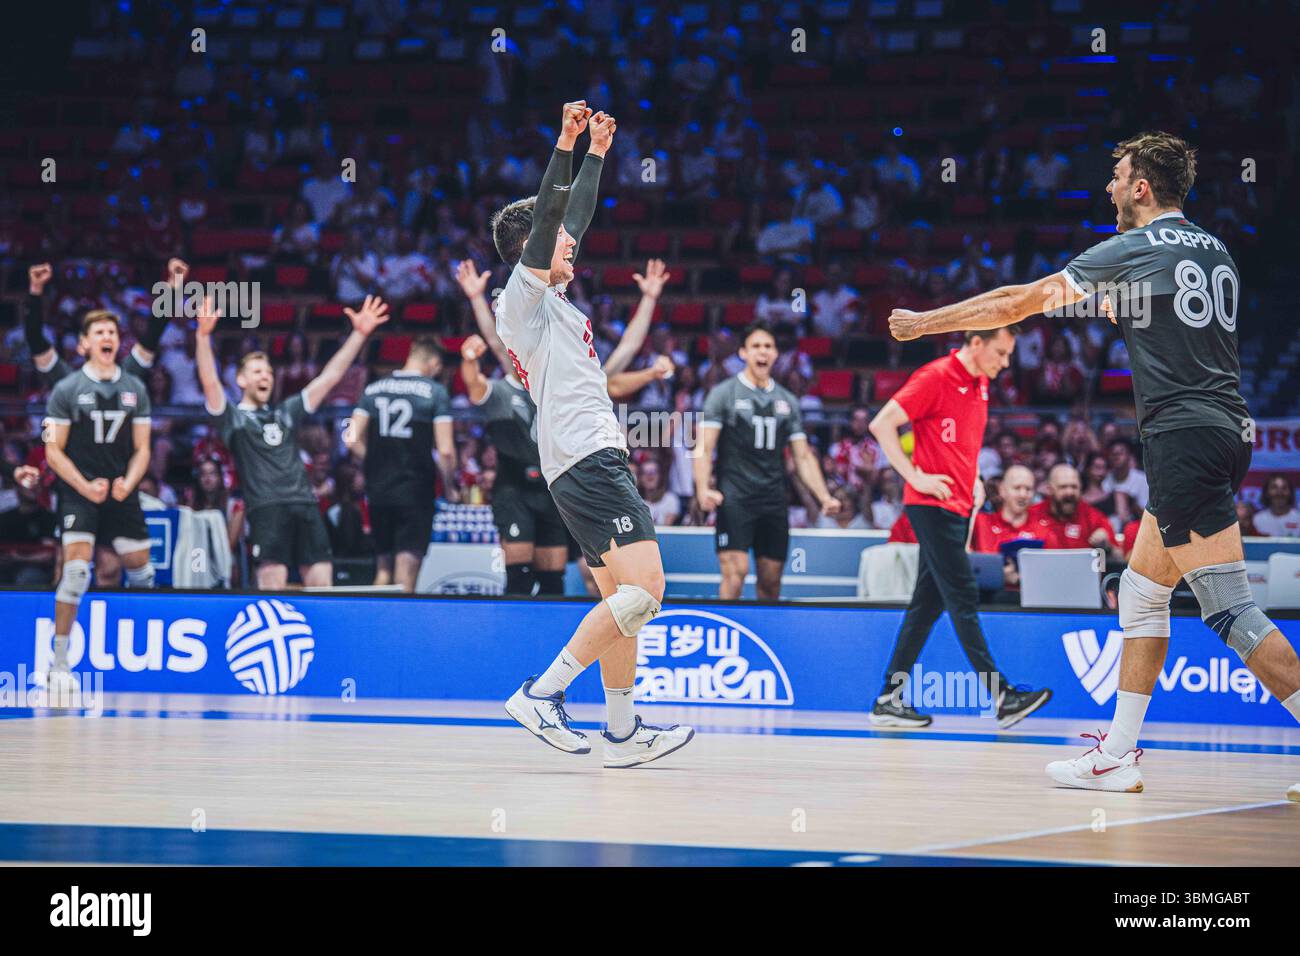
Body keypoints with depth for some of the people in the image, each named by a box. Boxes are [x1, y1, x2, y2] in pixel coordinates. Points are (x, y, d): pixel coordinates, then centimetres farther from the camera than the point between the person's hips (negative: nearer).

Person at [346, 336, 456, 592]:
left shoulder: (374, 389, 7)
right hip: (415, 492, -4)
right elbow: (445, 451, -11)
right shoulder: (435, 391, -5)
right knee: (406, 571, -2)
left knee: (383, 568, 17)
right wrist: (450, 488, 3)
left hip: (378, 491, 4)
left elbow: (353, 442, 3)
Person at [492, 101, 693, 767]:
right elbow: (546, 217, -18)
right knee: (643, 587, -18)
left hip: (586, 462, 11)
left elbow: (573, 217, 34)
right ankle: (541, 693, -20)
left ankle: (623, 732, 11)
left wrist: (596, 155, 38)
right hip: (587, 457, -11)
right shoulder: (524, 294, -3)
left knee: (622, 597, 10)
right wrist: (565, 145, -25)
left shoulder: (545, 299, 22)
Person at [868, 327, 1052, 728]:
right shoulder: (935, 377, -12)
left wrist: (972, 480, 13)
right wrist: (916, 477, -17)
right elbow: (881, 425, -15)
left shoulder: (979, 386, 14)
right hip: (932, 505, -9)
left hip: (958, 507, 9)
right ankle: (1002, 695, -12)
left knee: (928, 602, 8)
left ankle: (890, 698, 11)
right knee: (963, 598, -9)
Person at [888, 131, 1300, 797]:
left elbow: (1018, 302, 3)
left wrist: (925, 322, 13)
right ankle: (1119, 755, 14)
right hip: (1226, 434, 9)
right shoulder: (1215, 251, 17)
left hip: (1184, 437, -9)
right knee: (1141, 592, 15)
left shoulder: (1134, 249, -3)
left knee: (1229, 607, -13)